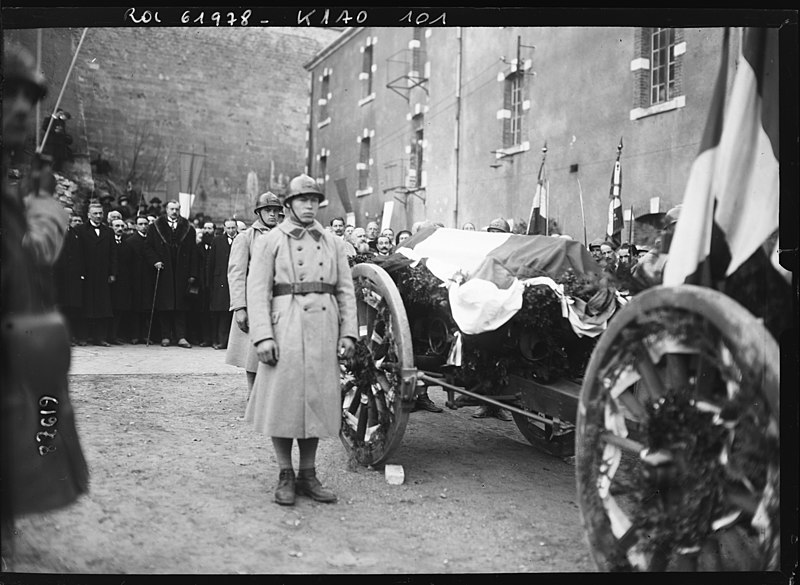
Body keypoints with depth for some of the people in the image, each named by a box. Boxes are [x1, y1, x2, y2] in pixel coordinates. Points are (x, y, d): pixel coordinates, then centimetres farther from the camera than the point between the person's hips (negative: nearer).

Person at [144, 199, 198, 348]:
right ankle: (165, 336, 8)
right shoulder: (156, 227, 7)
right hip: (163, 272, 0)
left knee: (181, 307, 0)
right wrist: (155, 261, -9)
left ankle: (181, 337, 1)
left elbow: (193, 253, 7)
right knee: (164, 306, 1)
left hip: (181, 274, 0)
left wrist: (193, 274, 1)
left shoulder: (188, 229, 8)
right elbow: (148, 247, 8)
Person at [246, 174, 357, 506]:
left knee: (318, 401, 6)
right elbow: (257, 291, -3)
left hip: (324, 330, 3)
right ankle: (285, 476, 12)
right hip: (285, 329, -3)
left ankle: (308, 474, 18)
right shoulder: (270, 242, 5)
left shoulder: (332, 243, 15)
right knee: (282, 401, -1)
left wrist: (348, 333, 3)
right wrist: (262, 336, -14)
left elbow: (346, 290, 12)